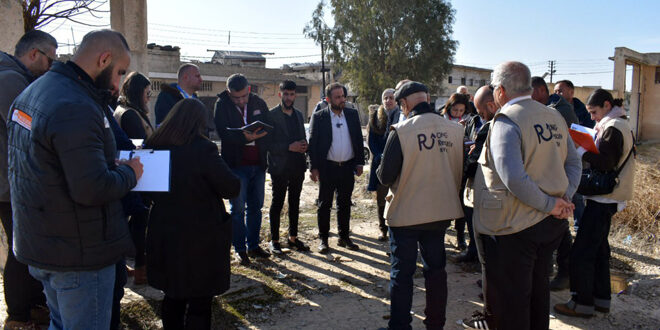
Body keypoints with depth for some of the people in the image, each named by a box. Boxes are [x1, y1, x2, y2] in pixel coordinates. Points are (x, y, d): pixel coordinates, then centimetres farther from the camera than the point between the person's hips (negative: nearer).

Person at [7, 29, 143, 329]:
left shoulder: (30, 93, 9)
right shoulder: (77, 109, -25)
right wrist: (130, 172, -10)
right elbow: (93, 189, -29)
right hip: (79, 255, -10)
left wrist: (111, 166, 6)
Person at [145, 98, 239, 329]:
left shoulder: (153, 147, -2)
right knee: (199, 304, 8)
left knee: (173, 298, 22)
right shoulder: (202, 149, -20)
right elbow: (232, 188, -13)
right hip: (200, 240, -6)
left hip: (163, 237, 6)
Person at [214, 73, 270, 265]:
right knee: (238, 209, 1)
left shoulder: (258, 102, 7)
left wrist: (257, 134, -12)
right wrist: (244, 136, -31)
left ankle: (253, 246, 24)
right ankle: (240, 249, 13)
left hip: (258, 163, 4)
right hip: (236, 164, -4)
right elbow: (223, 133, -17)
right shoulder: (222, 105, -5)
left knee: (255, 207, 12)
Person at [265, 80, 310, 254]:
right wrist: (289, 147, -20)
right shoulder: (271, 115, -7)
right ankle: (274, 241, 13)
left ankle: (293, 238, 25)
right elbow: (268, 143, -13)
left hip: (297, 166, 6)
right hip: (280, 167, -6)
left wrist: (304, 146, -2)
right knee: (277, 203, 2)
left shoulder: (299, 115, 13)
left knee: (295, 203, 13)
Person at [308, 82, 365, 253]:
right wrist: (313, 167, -8)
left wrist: (360, 162, 4)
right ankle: (323, 239, 15)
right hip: (327, 168, -3)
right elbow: (312, 143, -4)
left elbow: (358, 139, 9)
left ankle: (344, 237, 23)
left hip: (347, 167, 3)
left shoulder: (352, 114, 5)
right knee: (324, 204, 5)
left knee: (345, 204, 12)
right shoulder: (318, 117, -4)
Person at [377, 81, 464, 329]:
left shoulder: (402, 131, -18)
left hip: (405, 213, -4)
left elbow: (385, 176, -15)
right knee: (436, 268, 18)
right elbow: (460, 171, 6)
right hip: (442, 211, 5)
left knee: (402, 272, 9)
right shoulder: (455, 129, -4)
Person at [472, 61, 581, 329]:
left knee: (511, 299, 6)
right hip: (552, 225, 8)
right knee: (538, 286, 24)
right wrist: (564, 199, 0)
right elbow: (574, 164, 10)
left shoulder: (506, 121, -18)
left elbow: (513, 179, -28)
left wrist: (550, 204, -17)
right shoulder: (555, 117, 6)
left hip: (515, 227, -8)